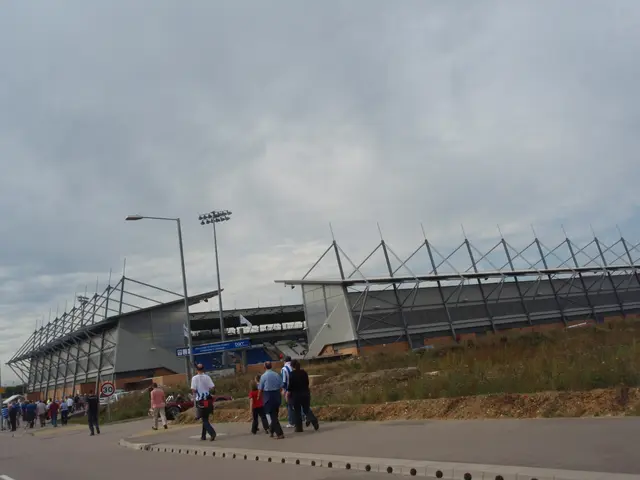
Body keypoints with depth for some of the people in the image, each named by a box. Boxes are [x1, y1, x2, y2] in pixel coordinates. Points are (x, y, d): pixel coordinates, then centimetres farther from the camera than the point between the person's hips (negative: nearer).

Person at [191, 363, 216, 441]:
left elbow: (193, 389, -14)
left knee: (204, 419, -1)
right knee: (205, 418, 17)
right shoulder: (207, 377, 1)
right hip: (208, 400, 3)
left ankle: (212, 432, -20)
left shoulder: (194, 378, -7)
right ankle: (203, 436, 23)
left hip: (200, 401, -3)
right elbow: (212, 387, -7)